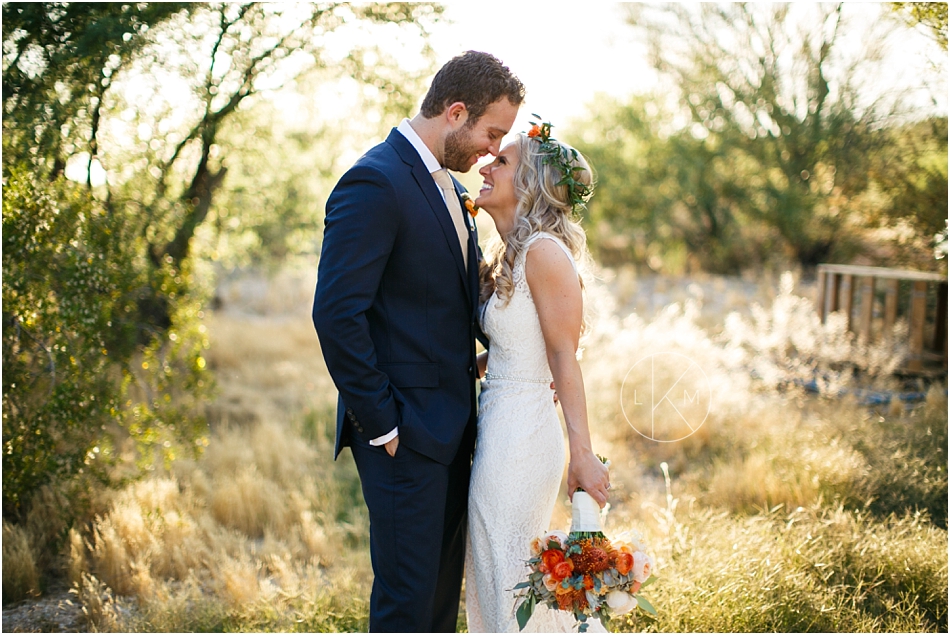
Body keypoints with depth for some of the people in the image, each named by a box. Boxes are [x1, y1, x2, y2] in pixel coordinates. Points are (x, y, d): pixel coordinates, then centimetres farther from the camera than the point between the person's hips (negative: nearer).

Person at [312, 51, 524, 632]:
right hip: (405, 431, -9)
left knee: (444, 587, 17)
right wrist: (381, 425, -18)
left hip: (450, 425, 9)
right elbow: (337, 314, -21)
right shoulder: (374, 184, -16)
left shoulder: (449, 186, 14)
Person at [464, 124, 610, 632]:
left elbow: (564, 355, -19)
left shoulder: (544, 251, -14)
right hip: (497, 428, 9)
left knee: (510, 589, 2)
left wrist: (581, 454, -23)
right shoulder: (506, 256, 13)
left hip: (520, 435, -9)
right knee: (490, 582, 18)